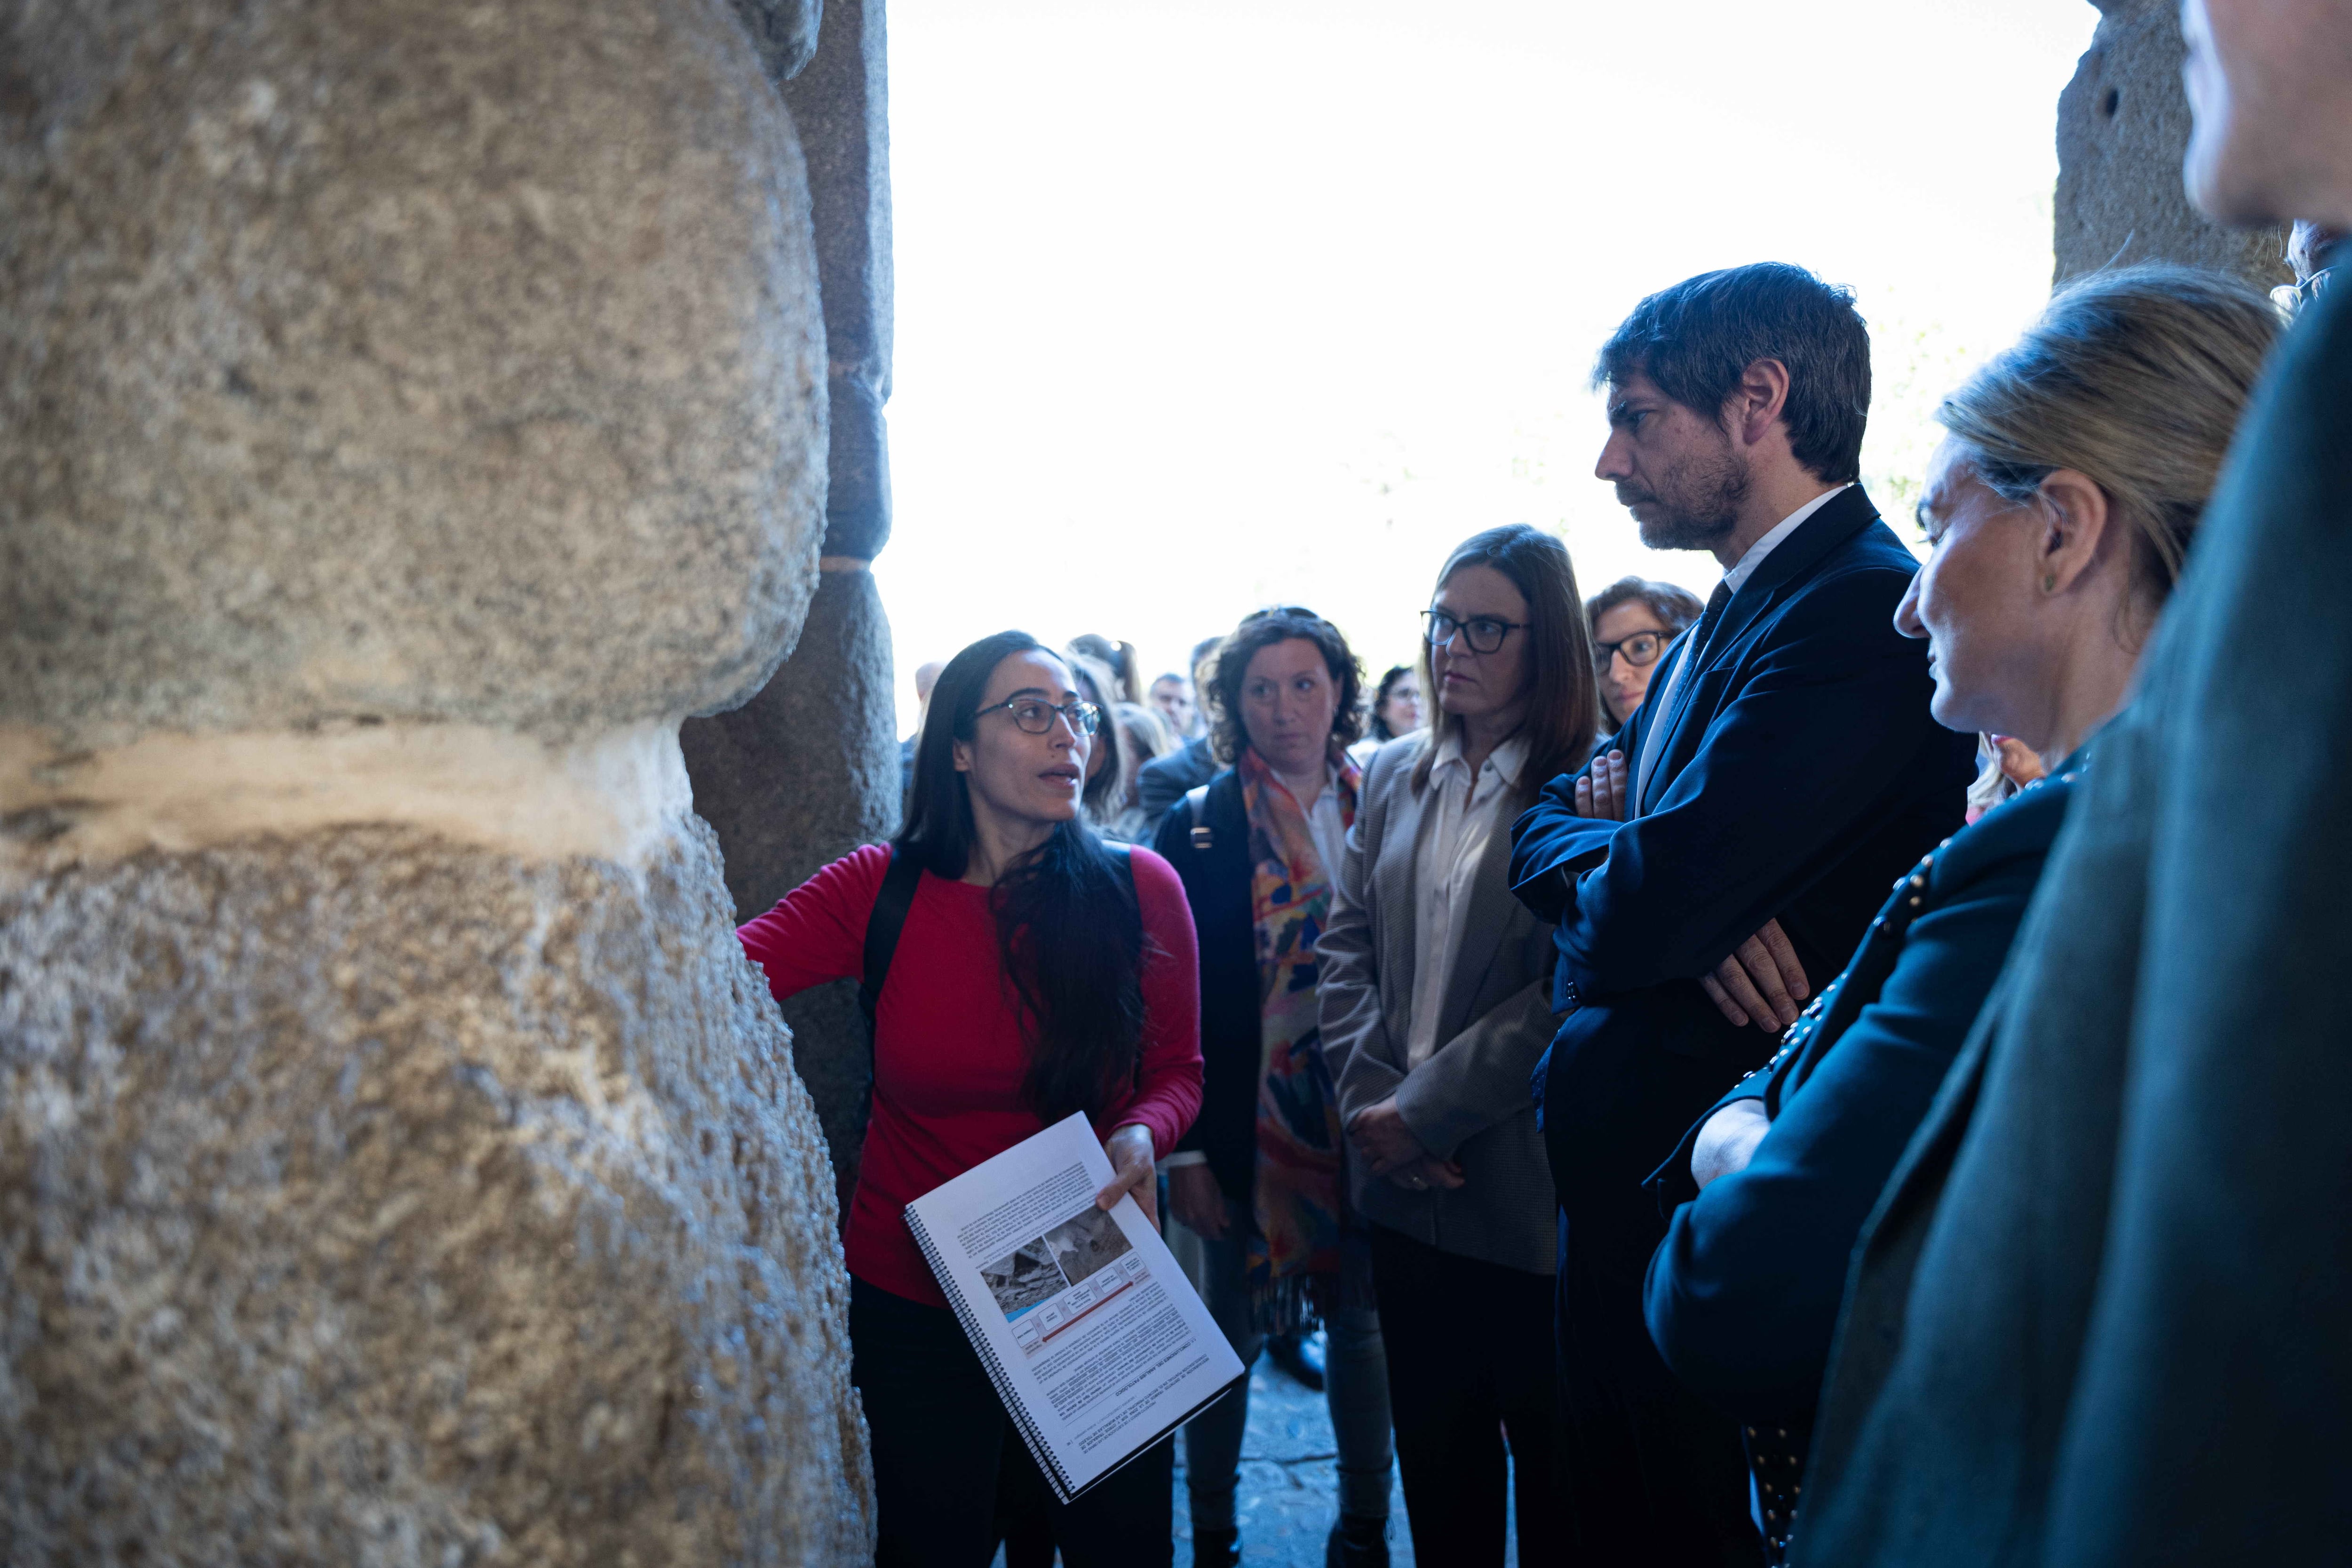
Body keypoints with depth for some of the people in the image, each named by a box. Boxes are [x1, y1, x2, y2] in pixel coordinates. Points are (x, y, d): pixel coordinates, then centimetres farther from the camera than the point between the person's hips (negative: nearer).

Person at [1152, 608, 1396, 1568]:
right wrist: (1183, 1146, -10)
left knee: (1362, 1316, 13)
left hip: (1361, 1117, 2)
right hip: (1244, 1120, -2)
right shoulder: (1199, 826, -5)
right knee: (1230, 1324, 11)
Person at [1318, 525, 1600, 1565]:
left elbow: (1572, 992, -16)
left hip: (1530, 1193, -5)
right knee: (1435, 1451, 18)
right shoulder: (1394, 775, 9)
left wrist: (1425, 1109, -15)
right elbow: (1346, 945, 9)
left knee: (1550, 1457, 11)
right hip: (1402, 1188, 5)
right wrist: (1369, 1094, -5)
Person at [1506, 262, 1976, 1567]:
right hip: (1640, 1178, 9)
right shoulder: (1735, 616, 12)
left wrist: (1623, 885, -5)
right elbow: (1549, 820, 9)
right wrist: (1643, 878, -13)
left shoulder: (1860, 612, -21)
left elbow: (1630, 920, -28)